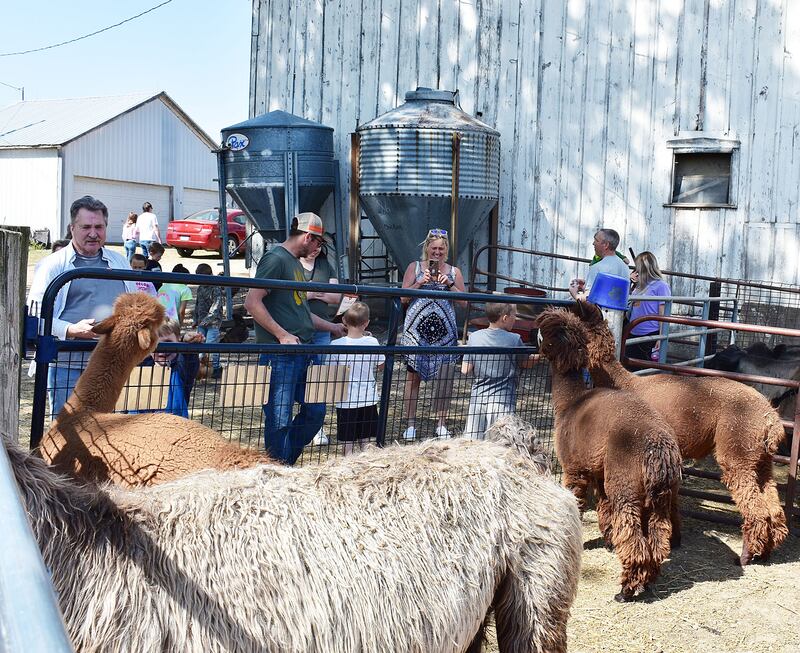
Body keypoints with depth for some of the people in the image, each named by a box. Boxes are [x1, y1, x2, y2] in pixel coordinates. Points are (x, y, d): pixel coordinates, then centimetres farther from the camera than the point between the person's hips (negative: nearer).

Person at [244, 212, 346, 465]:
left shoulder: (295, 263, 19)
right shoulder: (276, 259, -11)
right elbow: (252, 302, -19)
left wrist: (332, 327, 31)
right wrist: (282, 335, -20)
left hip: (302, 354, 10)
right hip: (280, 355, -10)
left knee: (315, 411, 13)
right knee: (280, 420, -3)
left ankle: (287, 463, 26)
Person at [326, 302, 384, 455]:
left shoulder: (336, 344, -14)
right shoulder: (372, 342, -8)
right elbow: (381, 366, 6)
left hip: (346, 401, -2)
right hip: (368, 399, 2)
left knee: (348, 443, 6)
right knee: (366, 443, 13)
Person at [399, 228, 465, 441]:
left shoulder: (454, 272, 10)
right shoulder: (415, 267, 7)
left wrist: (450, 285, -8)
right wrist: (420, 283, -11)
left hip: (444, 331, 1)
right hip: (417, 329, -1)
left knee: (445, 378, -2)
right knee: (413, 376, 2)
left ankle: (441, 424, 11)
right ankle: (411, 424, 11)